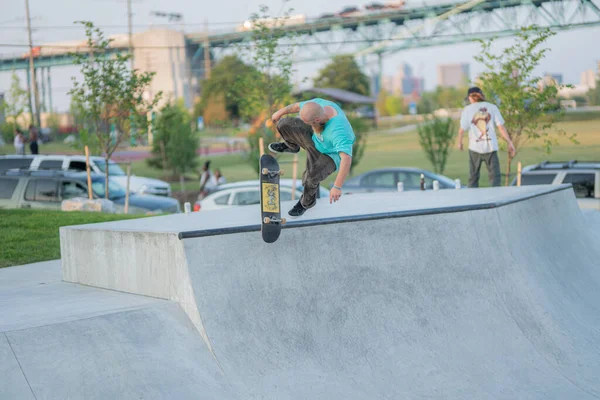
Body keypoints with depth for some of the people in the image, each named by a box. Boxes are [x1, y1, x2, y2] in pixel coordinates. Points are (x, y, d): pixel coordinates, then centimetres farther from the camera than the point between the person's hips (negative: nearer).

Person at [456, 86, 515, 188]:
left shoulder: (467, 110, 1)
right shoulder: (492, 107, 3)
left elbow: (462, 130, -3)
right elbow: (501, 127, -2)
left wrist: (460, 143, 14)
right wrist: (510, 143, 2)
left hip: (475, 147, 0)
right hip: (491, 147, 0)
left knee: (473, 177, 11)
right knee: (495, 177, 3)